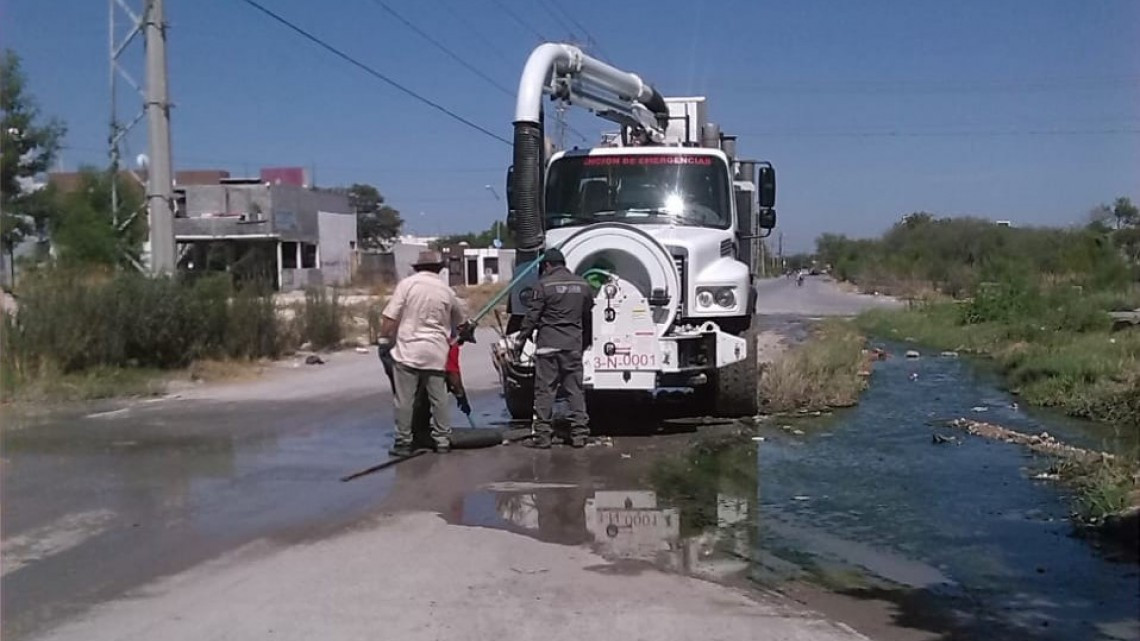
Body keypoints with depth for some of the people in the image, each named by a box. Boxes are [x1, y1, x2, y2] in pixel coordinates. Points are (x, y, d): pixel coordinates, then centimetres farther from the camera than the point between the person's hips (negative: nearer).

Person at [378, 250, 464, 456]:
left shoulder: (407, 284, -3)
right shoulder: (446, 290, 7)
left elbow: (390, 318, -7)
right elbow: (459, 321, 19)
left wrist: (384, 340, 5)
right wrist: (452, 338, 37)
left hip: (408, 351, -3)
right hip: (437, 353, 3)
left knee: (404, 399, 3)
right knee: (439, 398, 11)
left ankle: (403, 442, 7)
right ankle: (442, 440, 17)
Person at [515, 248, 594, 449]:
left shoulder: (544, 285, -7)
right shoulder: (582, 285, 10)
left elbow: (532, 316, -7)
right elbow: (588, 316, 18)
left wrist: (520, 340, 2)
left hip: (548, 344, -4)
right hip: (574, 345, 5)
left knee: (544, 390, 0)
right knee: (575, 390, 9)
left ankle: (543, 435, 0)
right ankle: (579, 434, 9)